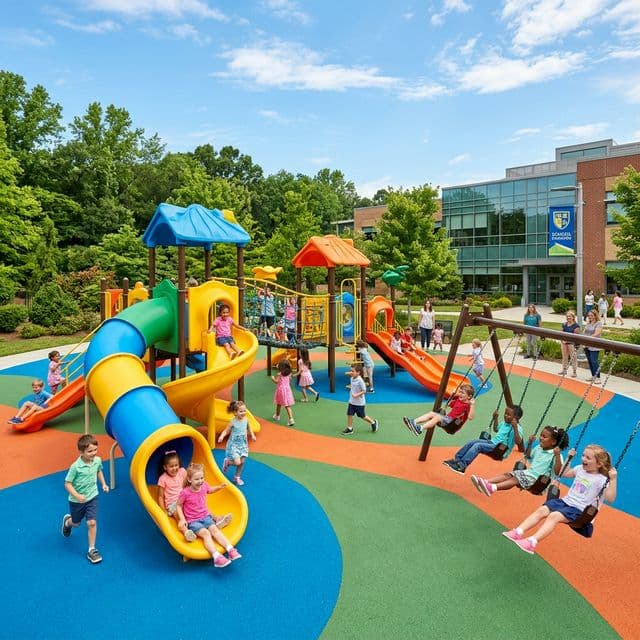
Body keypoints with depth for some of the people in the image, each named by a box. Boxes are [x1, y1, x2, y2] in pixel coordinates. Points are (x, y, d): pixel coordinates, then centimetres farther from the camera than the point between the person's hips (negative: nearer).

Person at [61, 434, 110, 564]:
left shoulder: (97, 460, -14)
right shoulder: (75, 467, -29)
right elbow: (67, 484, -20)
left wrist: (103, 484, 1)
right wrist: (77, 496, -32)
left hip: (92, 497, 2)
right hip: (77, 501, -2)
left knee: (92, 523, -5)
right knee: (76, 523, 20)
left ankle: (92, 550, 10)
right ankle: (67, 521, 57)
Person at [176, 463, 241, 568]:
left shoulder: (204, 486, -4)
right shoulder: (185, 493, -19)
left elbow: (210, 490, 21)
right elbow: (178, 505, -5)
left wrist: (219, 487, 4)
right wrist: (182, 519, -14)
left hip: (205, 516, 5)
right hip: (192, 521, -5)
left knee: (214, 529, -19)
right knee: (205, 533, -27)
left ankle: (230, 550, -29)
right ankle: (216, 557, -41)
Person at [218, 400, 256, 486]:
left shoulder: (246, 420, -7)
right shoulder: (233, 422, -19)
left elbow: (249, 429, 11)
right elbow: (226, 431, -10)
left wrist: (252, 435, -4)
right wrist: (221, 436, -29)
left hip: (243, 444, 5)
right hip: (234, 444, -5)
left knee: (242, 461, 7)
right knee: (237, 462, -13)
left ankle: (237, 477, 29)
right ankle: (227, 462, 20)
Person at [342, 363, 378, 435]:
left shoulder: (360, 381, -22)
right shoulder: (352, 379, 2)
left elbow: (364, 391, -21)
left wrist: (356, 395, -28)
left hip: (359, 403, -7)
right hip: (352, 401, 7)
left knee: (362, 416, 8)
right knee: (349, 414, 2)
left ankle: (373, 422, 31)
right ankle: (349, 429, 12)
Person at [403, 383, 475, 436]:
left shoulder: (467, 406, -11)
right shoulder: (458, 400, 15)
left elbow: (470, 417, -27)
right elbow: (449, 405, 33)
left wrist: (472, 405, -32)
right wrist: (453, 395, 21)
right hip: (447, 419, 9)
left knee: (437, 417, -30)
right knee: (431, 413, -6)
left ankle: (420, 429, -45)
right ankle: (413, 422, -22)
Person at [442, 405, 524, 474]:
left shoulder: (517, 428, -13)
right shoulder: (504, 423, 13)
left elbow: (518, 442, -28)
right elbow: (496, 429, 33)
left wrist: (515, 428, -35)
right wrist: (495, 418, 22)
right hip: (492, 442, 9)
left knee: (478, 446, -27)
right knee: (471, 442, -7)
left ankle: (462, 466, -32)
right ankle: (456, 459, -10)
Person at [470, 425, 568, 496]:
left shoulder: (555, 455, -12)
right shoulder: (538, 448, 12)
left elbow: (557, 472, -23)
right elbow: (528, 457, 29)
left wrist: (557, 455, -32)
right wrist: (530, 443, 17)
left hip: (538, 479, -8)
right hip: (528, 472, 8)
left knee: (515, 480, -28)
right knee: (508, 474, -12)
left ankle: (493, 487, -49)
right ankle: (485, 482, -29)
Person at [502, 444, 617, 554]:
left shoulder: (601, 480, -8)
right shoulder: (580, 469, 12)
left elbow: (610, 498, -20)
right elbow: (564, 473, 29)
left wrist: (613, 479, -27)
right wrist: (569, 458, 22)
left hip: (578, 510, -7)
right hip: (565, 501, 7)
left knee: (554, 516, -31)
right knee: (541, 510, -17)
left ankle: (532, 542, -43)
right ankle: (518, 532, -27)